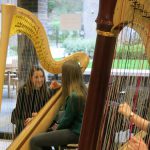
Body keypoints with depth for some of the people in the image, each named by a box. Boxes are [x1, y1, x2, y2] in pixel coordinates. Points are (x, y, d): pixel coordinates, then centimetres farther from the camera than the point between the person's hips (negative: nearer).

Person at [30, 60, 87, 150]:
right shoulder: (82, 90, 6)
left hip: (74, 133, -10)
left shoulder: (74, 96, -23)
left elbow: (67, 119, -15)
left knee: (34, 141, -13)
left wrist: (57, 128, 2)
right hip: (78, 130, 10)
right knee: (44, 137, 23)